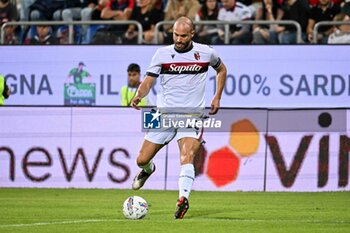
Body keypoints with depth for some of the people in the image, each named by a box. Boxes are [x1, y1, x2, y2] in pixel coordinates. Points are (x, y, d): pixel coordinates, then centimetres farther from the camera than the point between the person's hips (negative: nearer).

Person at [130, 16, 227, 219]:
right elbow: (148, 81, -1)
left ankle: (183, 199, -36)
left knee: (187, 157, -26)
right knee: (142, 160, 5)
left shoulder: (206, 53, -1)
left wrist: (217, 97, 12)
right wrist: (139, 96, -23)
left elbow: (221, 69, 20)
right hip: (164, 114, 2)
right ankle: (148, 170, 42)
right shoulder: (162, 54, -2)